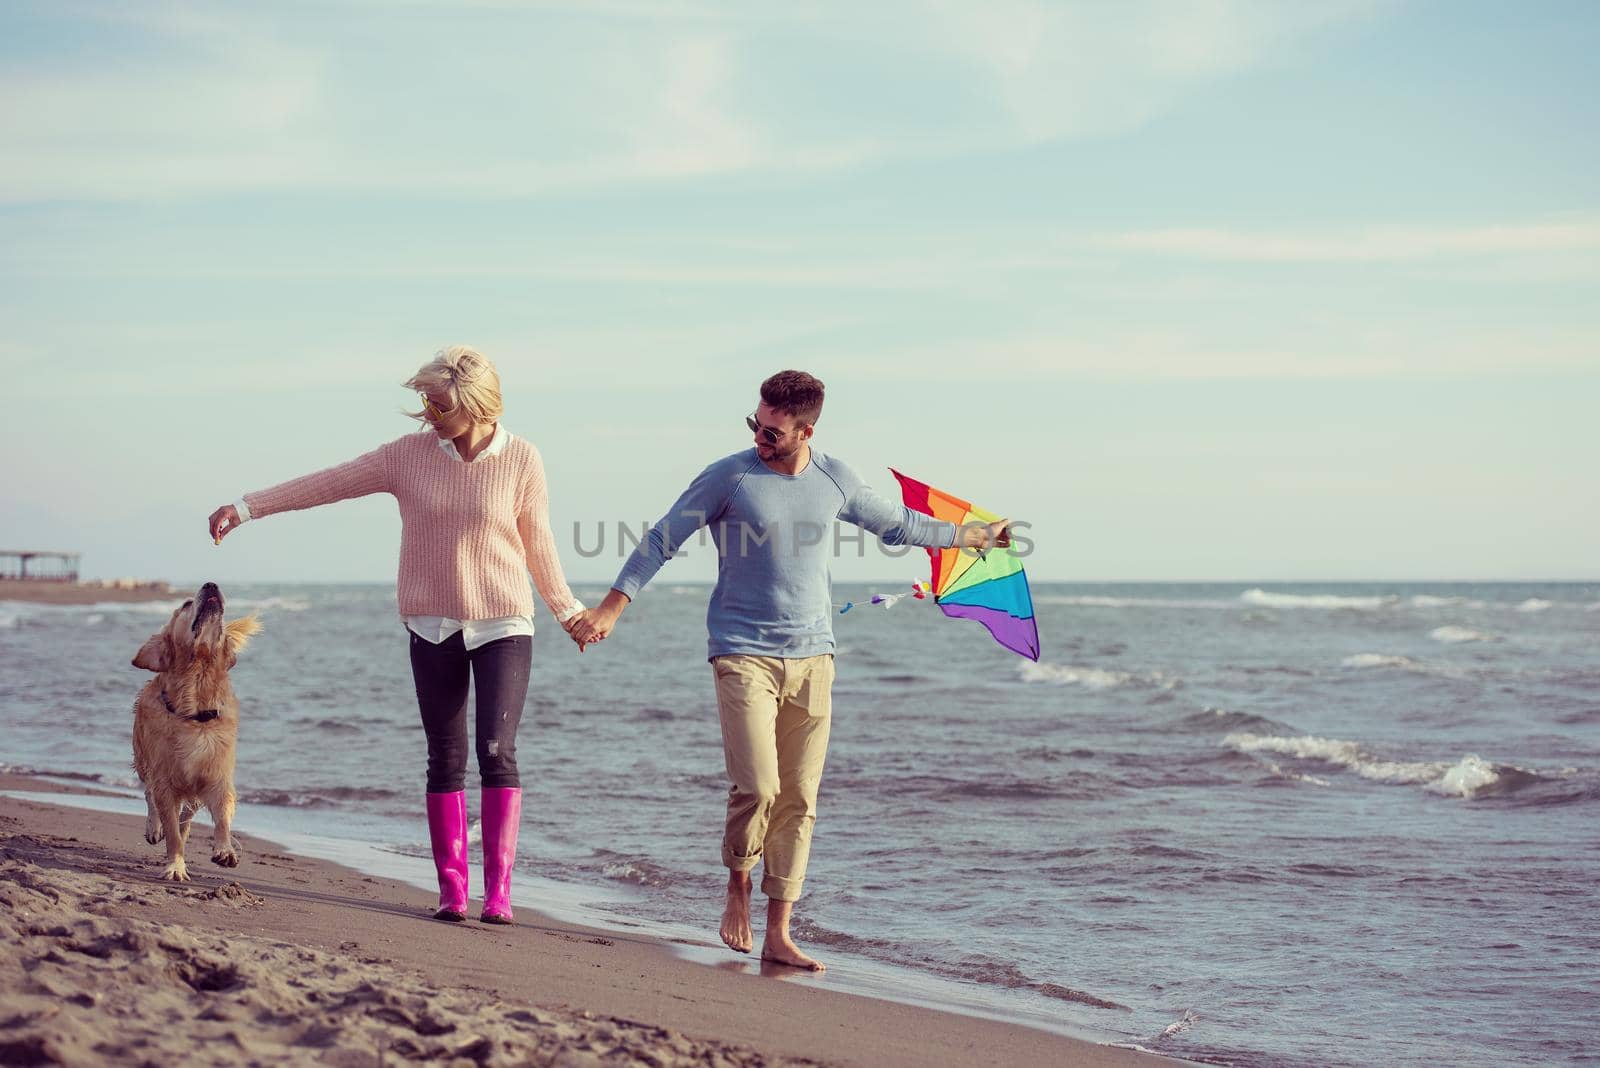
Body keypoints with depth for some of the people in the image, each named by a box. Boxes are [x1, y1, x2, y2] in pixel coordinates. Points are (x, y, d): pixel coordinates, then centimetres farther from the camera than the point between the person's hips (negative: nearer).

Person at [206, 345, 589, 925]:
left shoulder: (521, 459, -4)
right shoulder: (410, 453, -1)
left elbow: (537, 542, 6)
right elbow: (328, 483, 3)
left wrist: (568, 611, 10)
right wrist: (246, 507, 2)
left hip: (503, 626, -2)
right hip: (433, 627, 2)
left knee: (497, 751, -12)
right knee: (445, 760, 2)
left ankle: (498, 888, -11)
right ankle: (451, 888, 4)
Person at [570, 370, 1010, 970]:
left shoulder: (833, 480, 7)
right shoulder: (729, 477, -4)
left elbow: (895, 524, 23)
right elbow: (661, 541, 0)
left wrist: (977, 536, 31)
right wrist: (610, 609, -7)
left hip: (811, 657, 3)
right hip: (744, 654, -3)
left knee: (798, 801, 0)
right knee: (757, 787, -16)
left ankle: (778, 934, 6)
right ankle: (738, 883, 13)